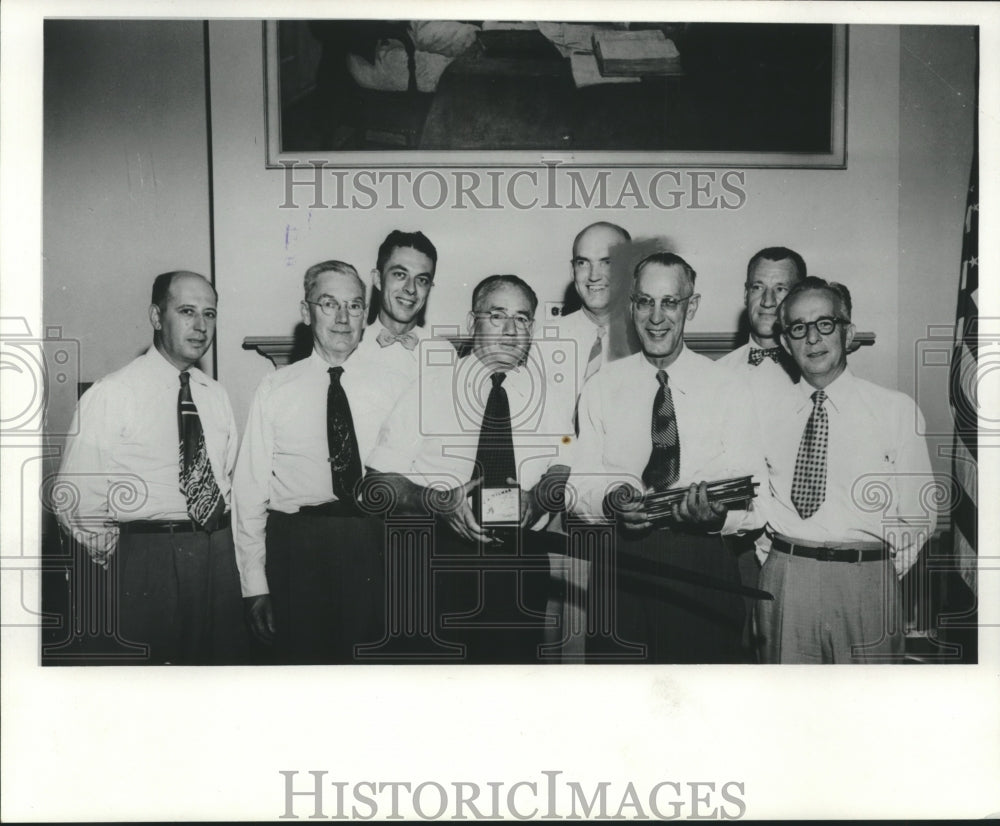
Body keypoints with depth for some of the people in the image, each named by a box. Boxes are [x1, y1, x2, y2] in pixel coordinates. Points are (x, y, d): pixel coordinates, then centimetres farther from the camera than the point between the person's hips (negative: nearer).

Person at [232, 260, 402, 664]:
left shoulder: (387, 391, 8)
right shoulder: (274, 390, 4)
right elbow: (250, 491, 2)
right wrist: (255, 584, -3)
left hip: (372, 552, 1)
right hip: (296, 550, -1)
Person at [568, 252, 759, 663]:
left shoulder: (727, 388, 2)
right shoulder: (601, 386, 7)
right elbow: (577, 487, 4)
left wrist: (716, 513, -25)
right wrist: (611, 502, -17)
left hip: (703, 567, -1)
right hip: (622, 564, 1)